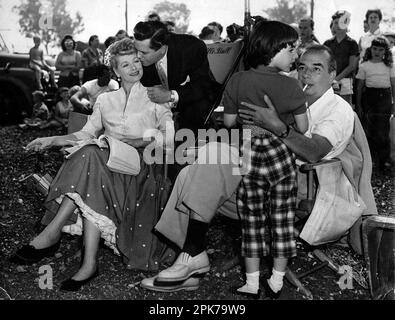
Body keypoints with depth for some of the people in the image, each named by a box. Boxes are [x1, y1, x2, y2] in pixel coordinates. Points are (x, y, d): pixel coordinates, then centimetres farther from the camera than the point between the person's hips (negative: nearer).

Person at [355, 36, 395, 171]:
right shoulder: (365, 66, 5)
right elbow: (359, 87, 8)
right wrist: (358, 105, 6)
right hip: (370, 97, 0)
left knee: (383, 131, -6)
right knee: (371, 129, 1)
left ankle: (384, 159, 2)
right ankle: (372, 157, 12)